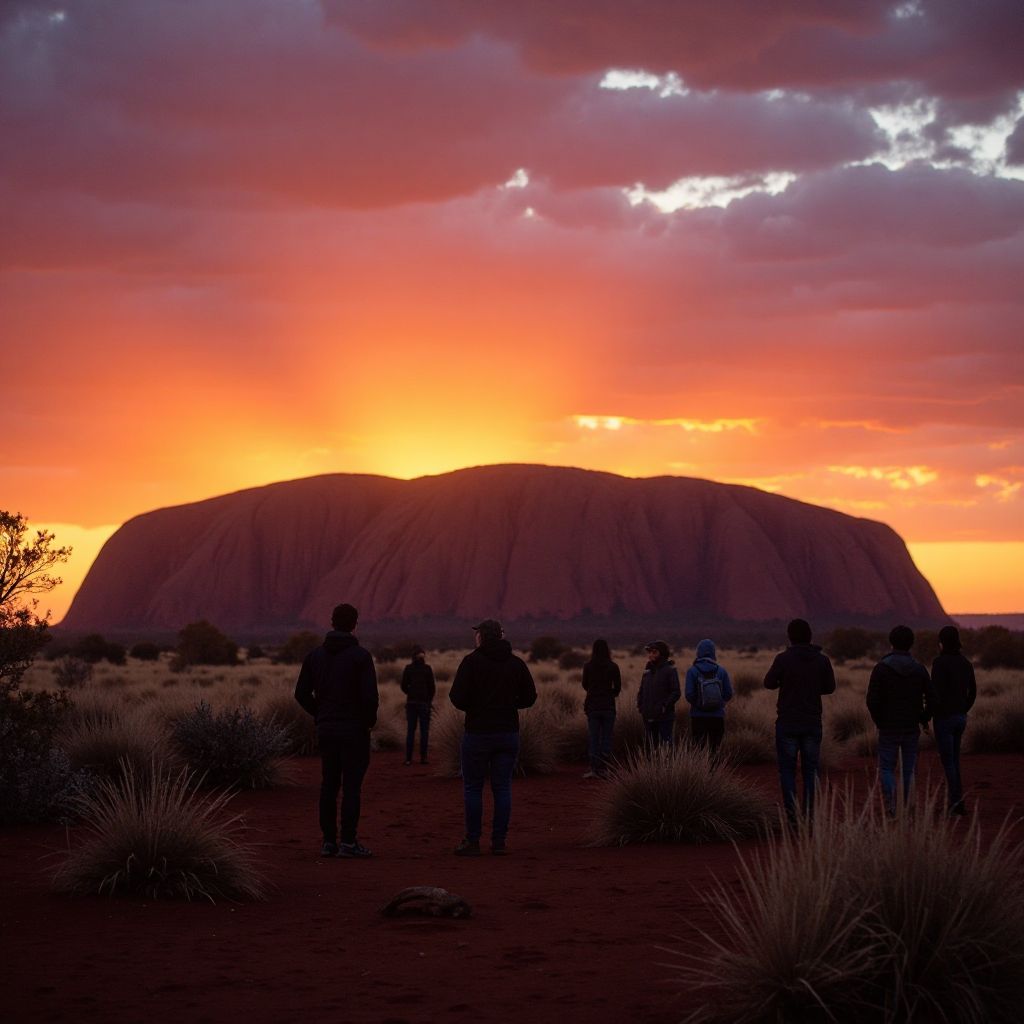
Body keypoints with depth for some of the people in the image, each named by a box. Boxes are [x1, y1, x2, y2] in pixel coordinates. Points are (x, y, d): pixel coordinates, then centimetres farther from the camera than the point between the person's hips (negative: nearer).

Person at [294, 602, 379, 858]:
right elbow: (370, 696, -17)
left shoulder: (315, 655, 4)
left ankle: (328, 841, 9)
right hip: (355, 729, -5)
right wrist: (370, 720, 1)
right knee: (351, 785, -2)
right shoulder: (360, 655, -11)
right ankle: (348, 841, -4)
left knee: (328, 785, 9)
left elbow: (302, 693, 5)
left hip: (326, 729, 5)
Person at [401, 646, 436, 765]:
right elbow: (432, 687, -4)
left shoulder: (408, 668, 1)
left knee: (410, 730, 6)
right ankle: (423, 757, 0)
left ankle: (408, 758, 1)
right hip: (424, 702, -2)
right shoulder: (427, 669, -5)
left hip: (411, 702, 2)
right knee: (424, 731, 4)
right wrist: (430, 699, 11)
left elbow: (403, 686, 0)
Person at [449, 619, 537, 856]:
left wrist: (472, 707, 9)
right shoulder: (516, 663, 6)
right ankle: (499, 841, 6)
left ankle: (472, 842, 3)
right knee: (503, 787, 7)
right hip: (509, 732, 3)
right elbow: (529, 697, 9)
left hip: (478, 732, -3)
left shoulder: (472, 661, -6)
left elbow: (457, 697, -12)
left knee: (473, 787, 4)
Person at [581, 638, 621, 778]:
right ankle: (604, 769, 4)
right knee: (606, 739, 5)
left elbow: (585, 685, 7)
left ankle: (594, 769, -3)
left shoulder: (588, 666, -4)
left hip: (593, 706, 0)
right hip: (608, 706, 0)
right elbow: (618, 687, 1)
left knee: (594, 739, 3)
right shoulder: (613, 667, -5)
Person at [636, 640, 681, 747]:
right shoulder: (647, 671, 13)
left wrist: (665, 706, -17)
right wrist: (639, 705, 6)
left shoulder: (669, 670, -5)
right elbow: (641, 691, 22)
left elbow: (676, 692, -10)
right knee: (652, 745, 10)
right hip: (648, 717, 6)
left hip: (664, 717, -6)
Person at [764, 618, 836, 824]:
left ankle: (791, 815, -1)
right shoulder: (822, 660, -3)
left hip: (787, 723, -2)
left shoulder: (783, 658, -12)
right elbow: (829, 687, 8)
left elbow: (769, 683, -1)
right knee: (810, 770, 10)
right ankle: (809, 814, 5)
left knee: (787, 770, 6)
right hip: (812, 722, 2)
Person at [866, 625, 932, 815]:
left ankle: (891, 805, -13)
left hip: (889, 729, -2)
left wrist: (879, 721, 3)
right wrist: (924, 719, 14)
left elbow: (872, 700, -13)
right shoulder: (920, 669, 1)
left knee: (886, 768, 6)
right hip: (912, 728, 2)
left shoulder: (881, 668, -8)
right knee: (909, 770, 10)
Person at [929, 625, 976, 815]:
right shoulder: (966, 663, 7)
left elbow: (936, 692, -21)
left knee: (948, 762, -2)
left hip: (944, 718, -7)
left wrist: (928, 714, -9)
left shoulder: (940, 662, -16)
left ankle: (957, 804, -5)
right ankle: (957, 803, 15)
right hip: (961, 718, 7)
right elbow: (973, 691, 12)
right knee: (954, 760, 15)